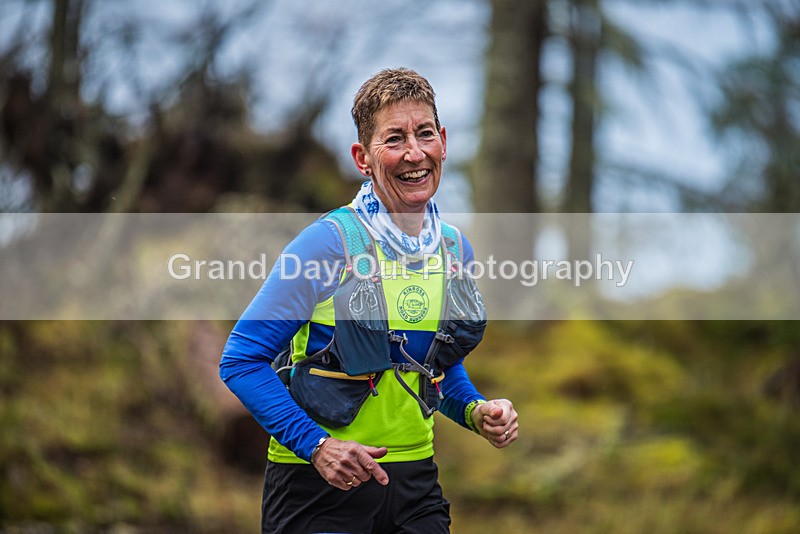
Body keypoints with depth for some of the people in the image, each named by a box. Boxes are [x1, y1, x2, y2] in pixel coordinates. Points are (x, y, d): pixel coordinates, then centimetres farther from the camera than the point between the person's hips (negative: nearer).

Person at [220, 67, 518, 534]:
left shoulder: (456, 249, 5)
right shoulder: (328, 242, -13)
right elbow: (242, 360, -12)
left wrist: (476, 412, -1)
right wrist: (317, 445, -20)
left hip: (414, 480, 5)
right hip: (318, 485, -5)